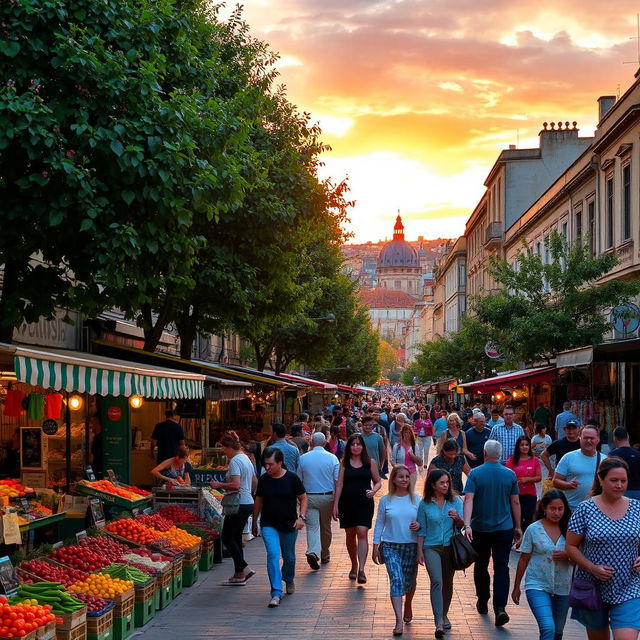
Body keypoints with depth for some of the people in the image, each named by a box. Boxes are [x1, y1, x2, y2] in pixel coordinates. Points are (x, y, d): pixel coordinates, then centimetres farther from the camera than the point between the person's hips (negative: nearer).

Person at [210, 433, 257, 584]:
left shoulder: (235, 461, -15)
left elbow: (235, 485, -24)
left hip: (239, 504, -10)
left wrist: (219, 485, -12)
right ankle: (239, 574, 15)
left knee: (226, 538, -3)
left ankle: (244, 568, -9)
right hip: (248, 503, 10)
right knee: (236, 538, 14)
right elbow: (255, 484, 21)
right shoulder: (246, 458, 15)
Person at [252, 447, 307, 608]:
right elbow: (258, 501, 11)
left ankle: (289, 580, 47)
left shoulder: (292, 478, -8)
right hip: (269, 525, 0)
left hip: (289, 525, 0)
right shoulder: (263, 480, 0)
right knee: (273, 555, -16)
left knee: (289, 557, 16)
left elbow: (303, 498, -1)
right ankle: (276, 593, -18)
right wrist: (254, 522, 15)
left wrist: (301, 517, -15)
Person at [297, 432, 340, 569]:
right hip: (327, 497, 1)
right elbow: (337, 481, -6)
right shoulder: (332, 458, -4)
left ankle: (313, 552, -26)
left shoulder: (303, 458, -1)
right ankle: (324, 556, 28)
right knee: (326, 527, 15)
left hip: (309, 497, 0)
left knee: (312, 527, -2)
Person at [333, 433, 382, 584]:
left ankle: (361, 569, -19)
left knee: (362, 532, -14)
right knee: (350, 535, 10)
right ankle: (354, 566, 27)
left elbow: (378, 482, 10)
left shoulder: (370, 462, 3)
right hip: (347, 502, 2)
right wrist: (335, 505, -1)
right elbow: (339, 484, 3)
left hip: (365, 503, -2)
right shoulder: (344, 462, 4)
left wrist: (373, 491, -12)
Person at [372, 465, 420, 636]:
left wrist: (419, 525, -16)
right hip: (390, 546, -1)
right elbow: (379, 524, 6)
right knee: (396, 580, -13)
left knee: (410, 580, 12)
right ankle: (399, 620, -16)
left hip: (411, 546, 1)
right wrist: (375, 546, 3)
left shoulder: (415, 499, 2)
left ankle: (408, 605, 43)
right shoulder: (386, 500, 1)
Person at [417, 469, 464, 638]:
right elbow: (422, 530, 5)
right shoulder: (425, 504, -1)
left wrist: (457, 518, -22)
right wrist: (420, 551, 2)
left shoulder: (455, 501, 1)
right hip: (431, 547, -2)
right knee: (436, 581, -16)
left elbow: (461, 526, -1)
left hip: (450, 547, 2)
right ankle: (439, 623, -19)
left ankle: (444, 615, 32)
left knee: (448, 582, 12)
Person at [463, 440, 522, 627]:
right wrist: (518, 527, 13)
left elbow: (468, 499, -18)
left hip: (480, 528, 0)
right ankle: (500, 608, -17)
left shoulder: (475, 473, -7)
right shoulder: (510, 474, -1)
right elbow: (515, 502, 4)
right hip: (504, 528, 0)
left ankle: (483, 603, 28)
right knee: (501, 567, -2)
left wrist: (467, 524, -24)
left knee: (481, 565, 16)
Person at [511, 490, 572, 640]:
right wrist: (516, 587, 6)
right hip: (537, 586, -3)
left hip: (562, 588, 4)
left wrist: (566, 556, -15)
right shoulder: (533, 529, -5)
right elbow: (524, 560, 2)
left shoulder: (568, 530, 0)